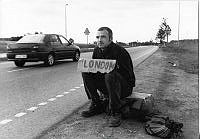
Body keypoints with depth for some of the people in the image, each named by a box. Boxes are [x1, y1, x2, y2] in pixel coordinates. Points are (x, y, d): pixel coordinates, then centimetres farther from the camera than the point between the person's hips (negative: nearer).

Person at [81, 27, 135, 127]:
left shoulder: (119, 51, -21)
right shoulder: (97, 50, 1)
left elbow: (127, 75, -24)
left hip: (125, 87, -7)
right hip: (106, 86, 7)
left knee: (110, 76, -37)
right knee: (86, 73, -9)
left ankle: (116, 112, -22)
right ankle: (96, 106, -2)